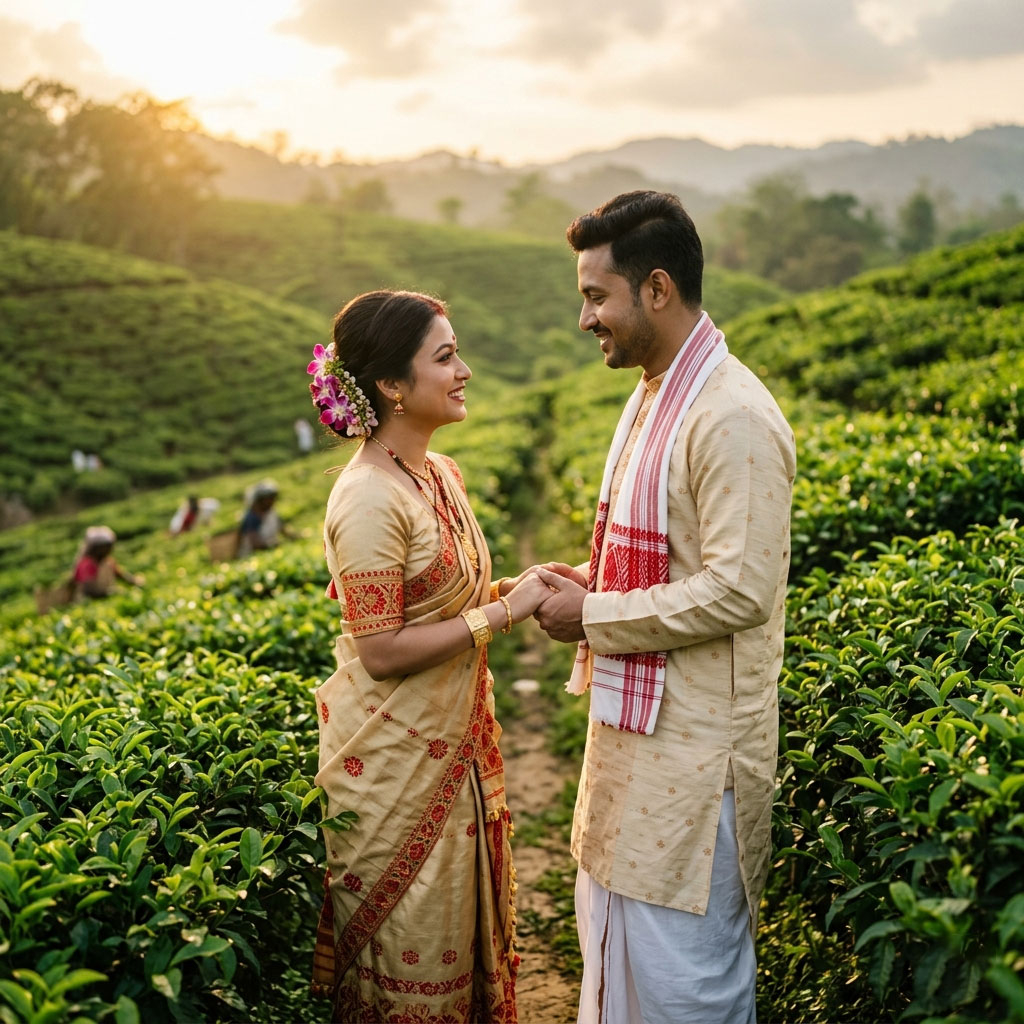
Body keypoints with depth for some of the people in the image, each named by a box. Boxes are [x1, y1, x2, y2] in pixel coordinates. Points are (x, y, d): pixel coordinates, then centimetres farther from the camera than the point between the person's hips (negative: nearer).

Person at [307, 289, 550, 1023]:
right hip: (395, 758, -8)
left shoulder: (442, 473, 5)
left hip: (453, 742, 8)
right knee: (408, 951, 10)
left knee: (464, 923, 22)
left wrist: (519, 589, -2)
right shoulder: (369, 499, -22)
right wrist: (501, 612, -20)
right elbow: (381, 651, -23)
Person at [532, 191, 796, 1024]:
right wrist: (588, 579, 2)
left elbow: (739, 591, -25)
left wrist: (595, 617, -17)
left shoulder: (733, 418, -21)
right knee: (615, 927, 23)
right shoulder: (654, 394, 10)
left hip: (693, 743, -9)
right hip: (637, 720, 10)